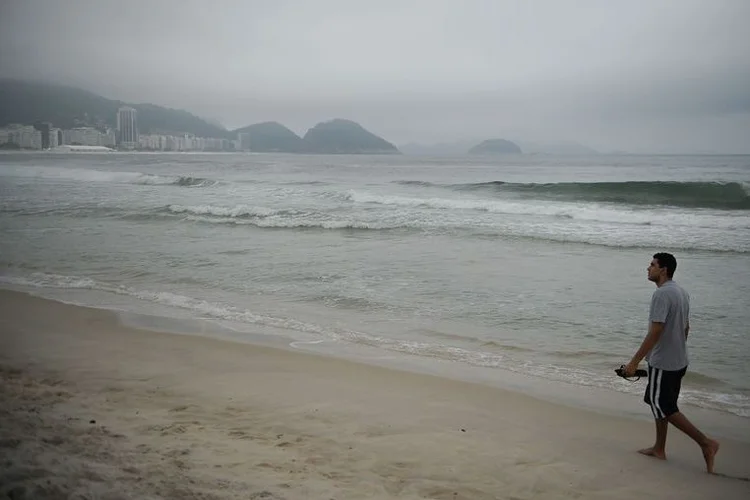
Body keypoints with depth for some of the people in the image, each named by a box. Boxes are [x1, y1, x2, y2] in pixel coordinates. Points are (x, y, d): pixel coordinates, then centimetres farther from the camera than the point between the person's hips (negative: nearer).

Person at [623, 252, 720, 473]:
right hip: (678, 361, 10)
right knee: (661, 404, 18)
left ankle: (705, 442, -3)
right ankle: (659, 449, 26)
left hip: (663, 363, -10)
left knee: (664, 407, 0)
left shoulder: (662, 294, -21)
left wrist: (634, 362, -22)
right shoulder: (682, 292, 9)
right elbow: (685, 327, 17)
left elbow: (655, 332, -25)